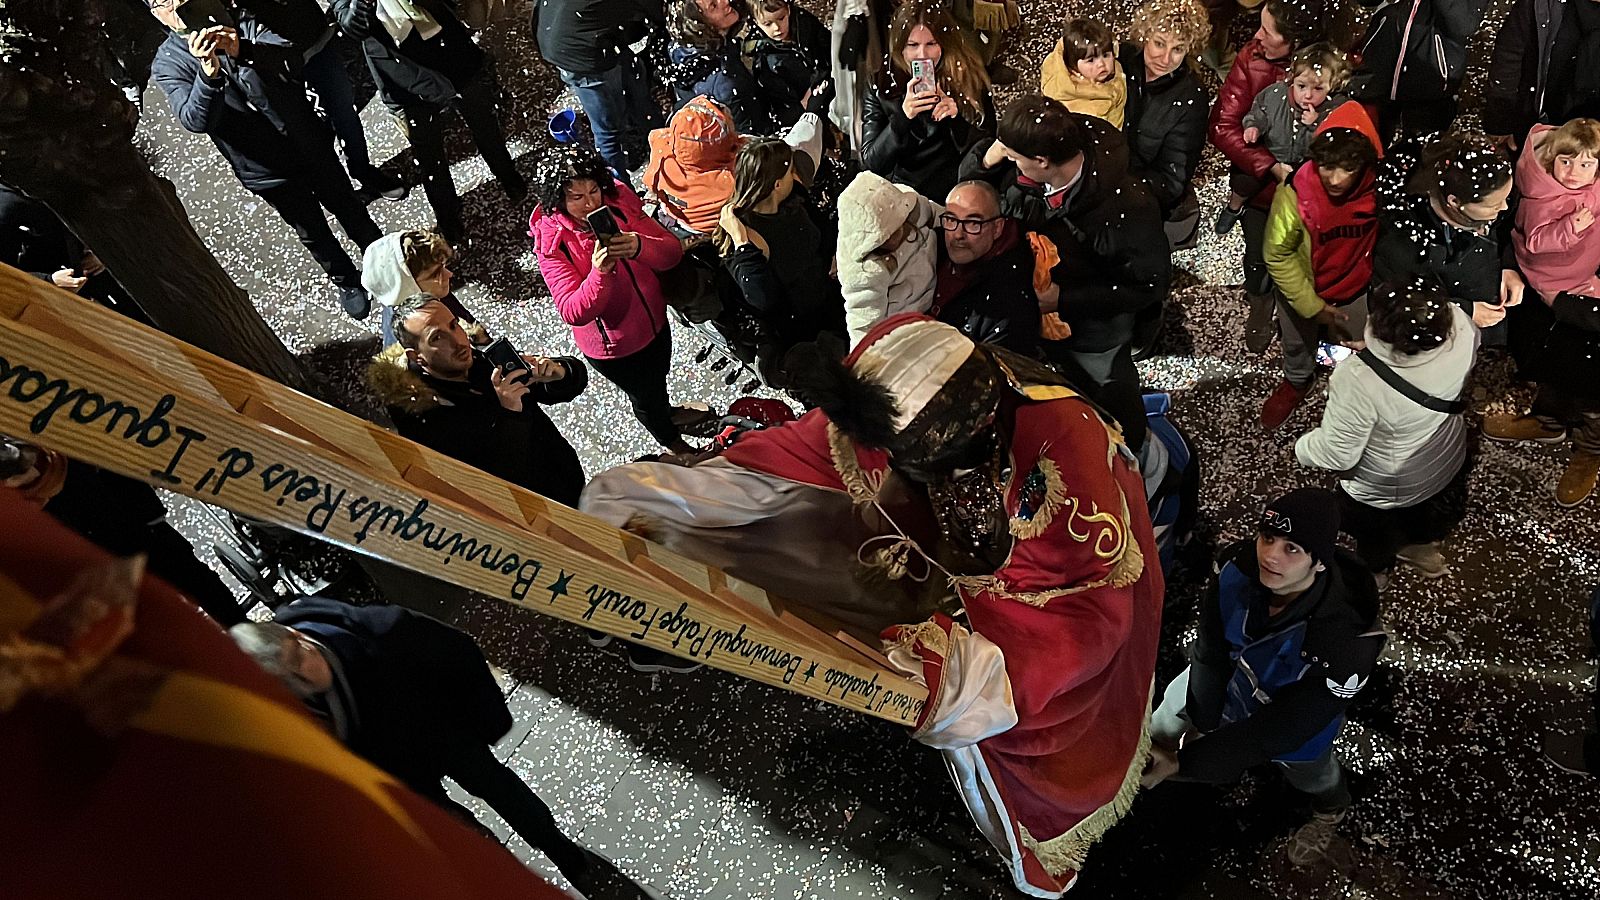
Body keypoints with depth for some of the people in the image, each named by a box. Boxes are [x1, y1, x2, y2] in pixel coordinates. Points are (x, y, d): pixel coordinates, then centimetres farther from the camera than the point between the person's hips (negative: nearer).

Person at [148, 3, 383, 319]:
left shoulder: (239, 21, -4)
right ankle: (347, 281, 38)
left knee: (347, 207, 18)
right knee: (312, 231, 14)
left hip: (309, 142, 1)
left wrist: (243, 51, -39)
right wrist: (208, 72, -42)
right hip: (264, 169, -1)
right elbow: (195, 120, -25)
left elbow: (293, 59, -20)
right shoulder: (166, 64, -8)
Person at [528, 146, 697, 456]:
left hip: (655, 321, 4)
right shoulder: (552, 243, -26)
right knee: (645, 396, 21)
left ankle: (665, 413, 66)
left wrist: (639, 246, -39)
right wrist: (599, 273, -48)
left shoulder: (618, 202, -14)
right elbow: (574, 313, -31)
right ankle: (674, 444, 52)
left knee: (658, 381, 31)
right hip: (613, 345, -4)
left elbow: (673, 252, -18)